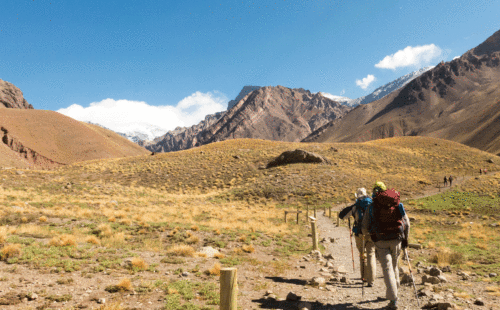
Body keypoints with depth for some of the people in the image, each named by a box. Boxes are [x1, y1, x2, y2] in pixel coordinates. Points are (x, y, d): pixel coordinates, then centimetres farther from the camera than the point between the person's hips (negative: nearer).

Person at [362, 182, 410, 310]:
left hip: (381, 242, -3)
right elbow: (407, 223, 9)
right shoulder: (398, 204, 8)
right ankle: (393, 291, 39)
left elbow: (364, 229, 1)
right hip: (396, 241, 3)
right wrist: (405, 238, 20)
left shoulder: (371, 208, 0)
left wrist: (371, 232, 24)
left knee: (387, 269, -3)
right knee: (394, 266, 23)